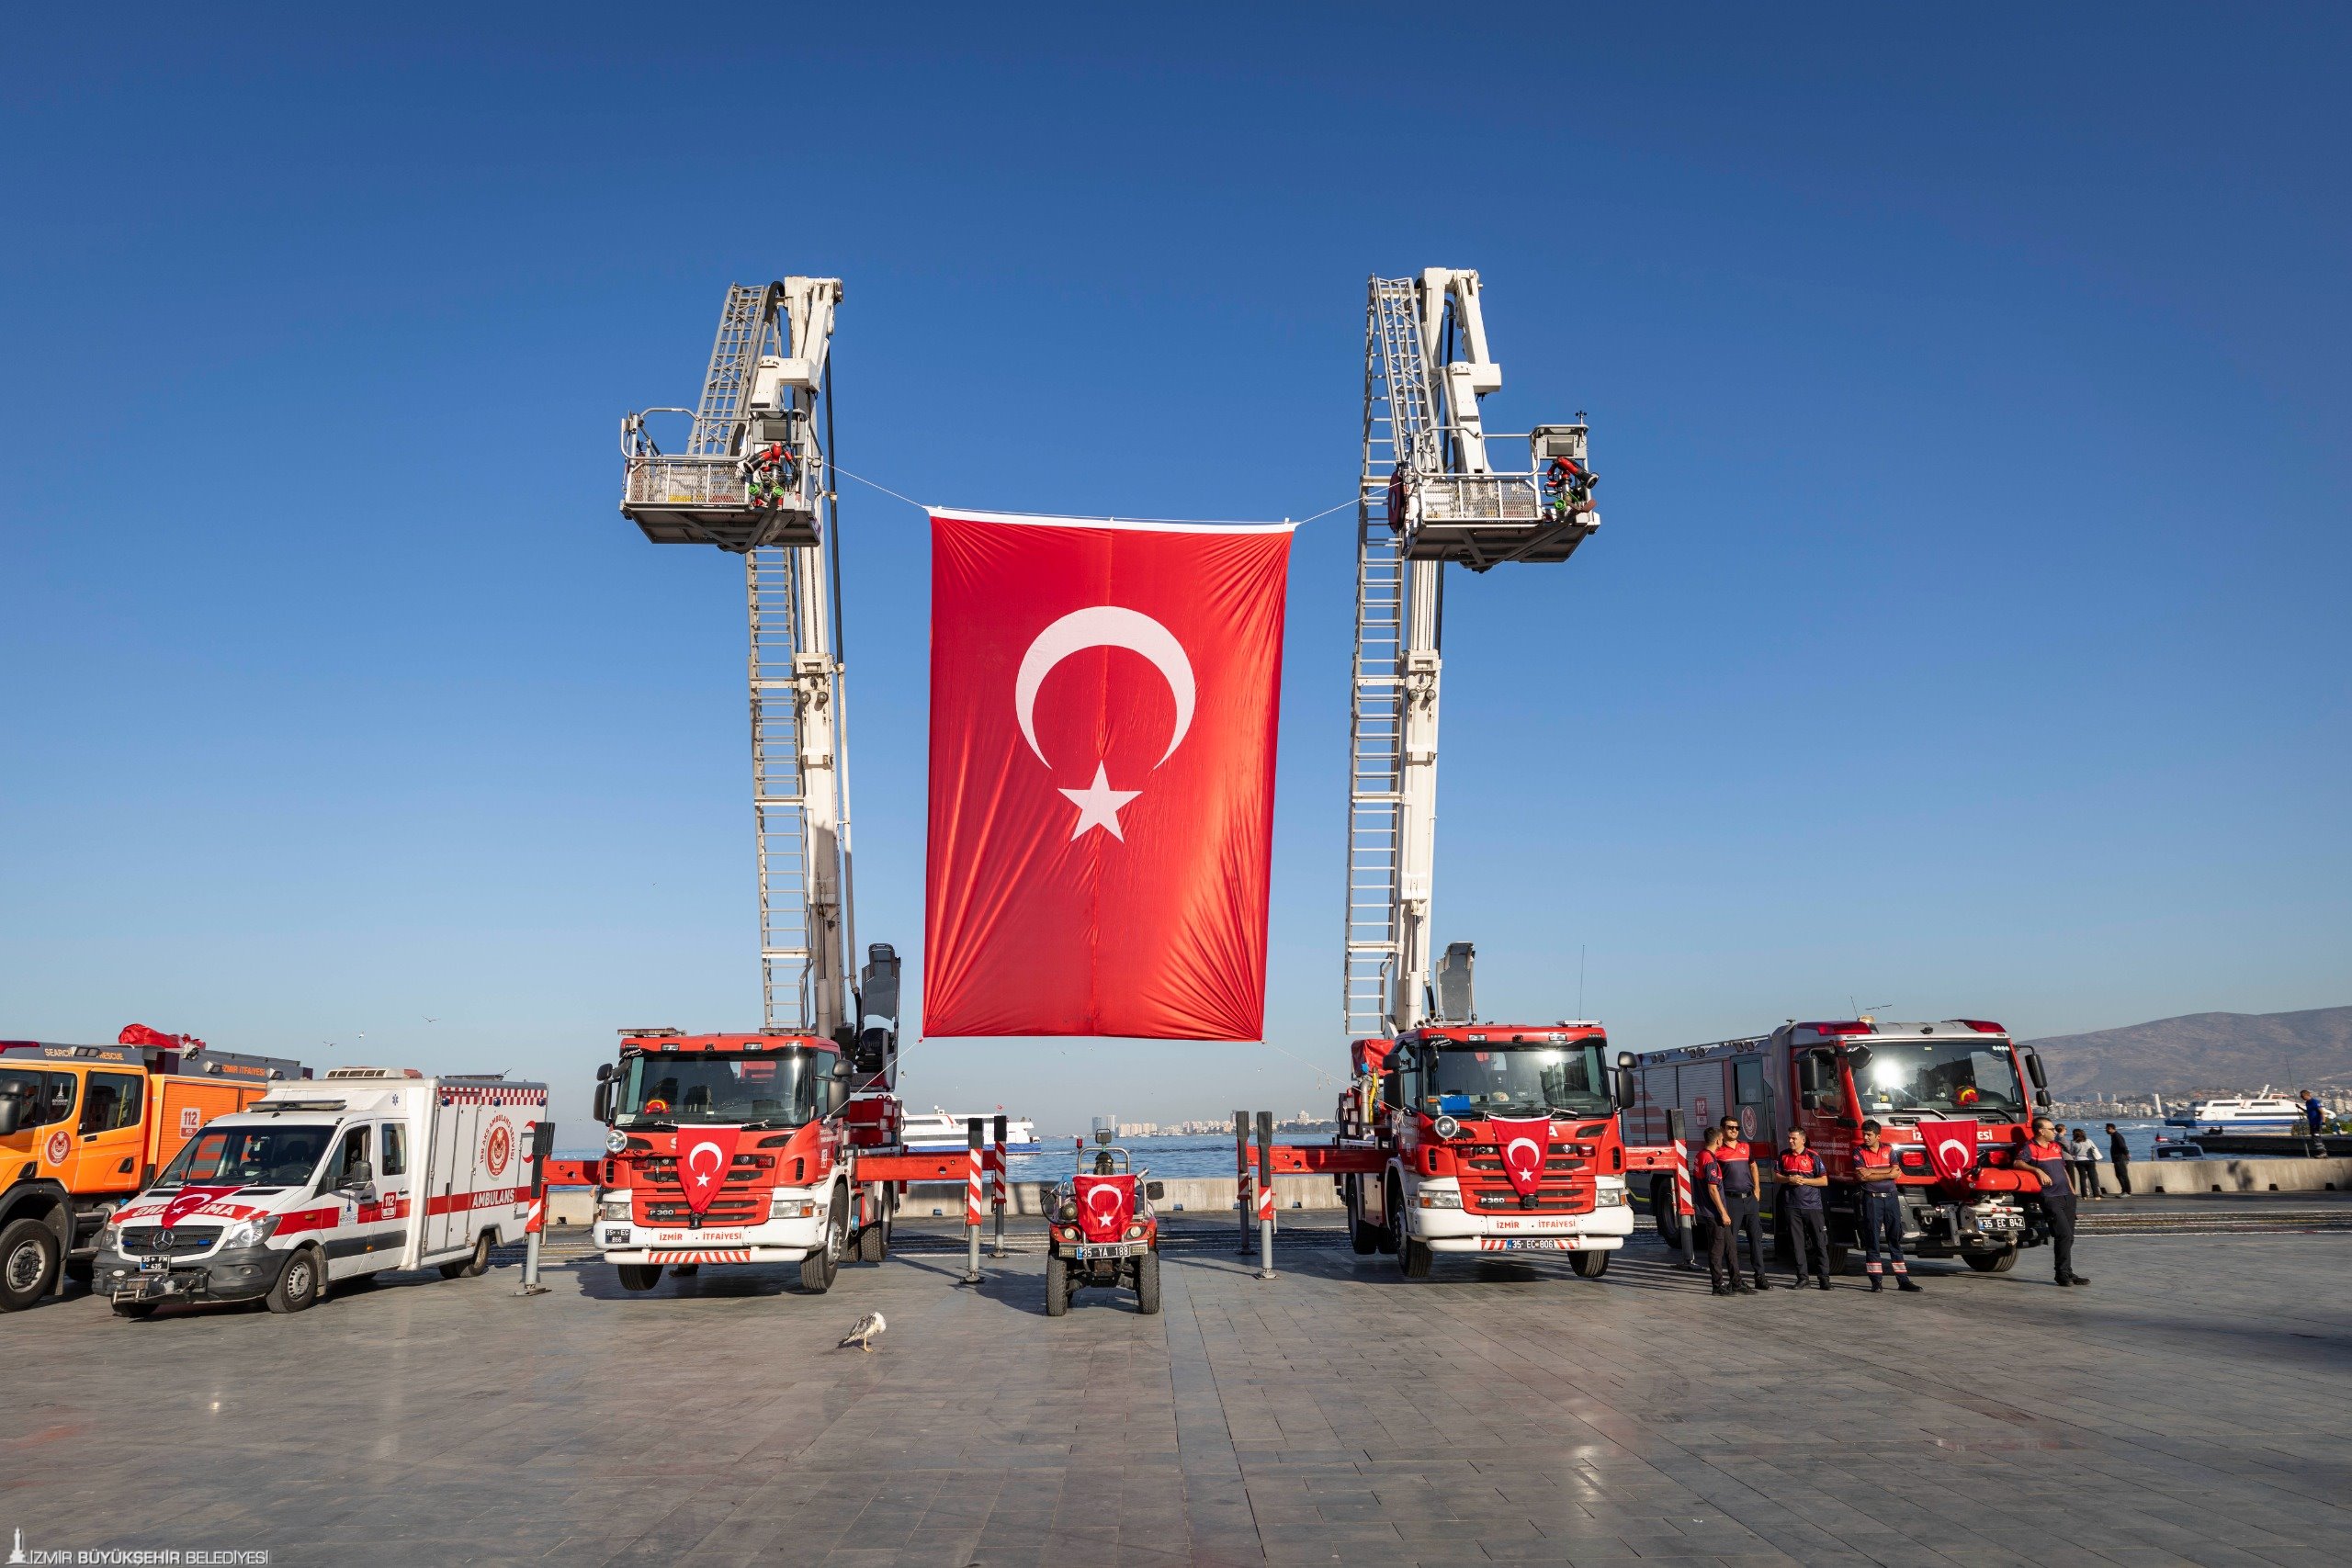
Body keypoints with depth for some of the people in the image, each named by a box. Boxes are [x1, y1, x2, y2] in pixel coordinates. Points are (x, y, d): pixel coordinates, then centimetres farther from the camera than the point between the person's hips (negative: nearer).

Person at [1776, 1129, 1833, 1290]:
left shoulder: (1813, 1156, -2)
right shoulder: (1784, 1156, 9)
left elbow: (1824, 1181, -2)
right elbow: (1778, 1176, 14)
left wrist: (1804, 1180, -12)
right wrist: (1789, 1179, -6)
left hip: (1812, 1205, -3)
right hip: (1792, 1206, 3)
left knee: (1820, 1242, -2)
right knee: (1797, 1243, 4)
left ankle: (1823, 1278, 4)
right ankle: (1802, 1278, 9)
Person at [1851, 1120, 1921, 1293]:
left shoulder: (1888, 1150, 9)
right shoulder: (1859, 1152, 1)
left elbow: (1895, 1171, -6)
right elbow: (1861, 1177, -12)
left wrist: (1871, 1171, -11)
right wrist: (1887, 1174, -9)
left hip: (1891, 1198, 3)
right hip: (1872, 1199, -3)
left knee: (1896, 1238, 5)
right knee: (1872, 1239, -2)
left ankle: (1903, 1280, 8)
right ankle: (1876, 1281, 1)